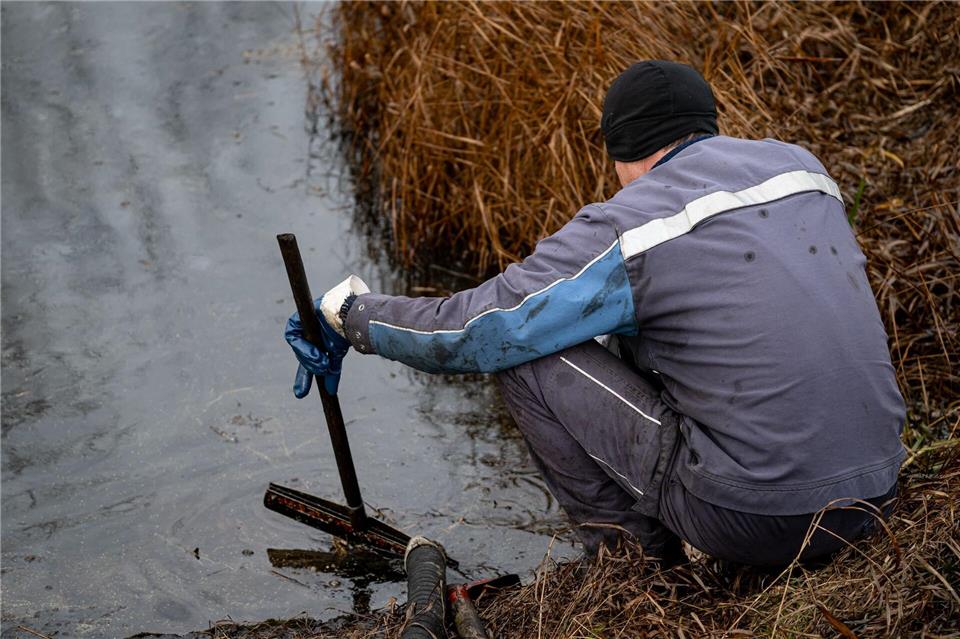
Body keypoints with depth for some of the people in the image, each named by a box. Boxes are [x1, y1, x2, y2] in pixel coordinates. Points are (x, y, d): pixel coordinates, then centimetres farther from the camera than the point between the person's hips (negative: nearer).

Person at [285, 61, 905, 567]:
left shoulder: (631, 225, -11)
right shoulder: (801, 165, 9)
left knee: (528, 349, 0)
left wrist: (353, 313, 10)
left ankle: (634, 550, 12)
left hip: (755, 514, -7)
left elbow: (474, 330, -7)